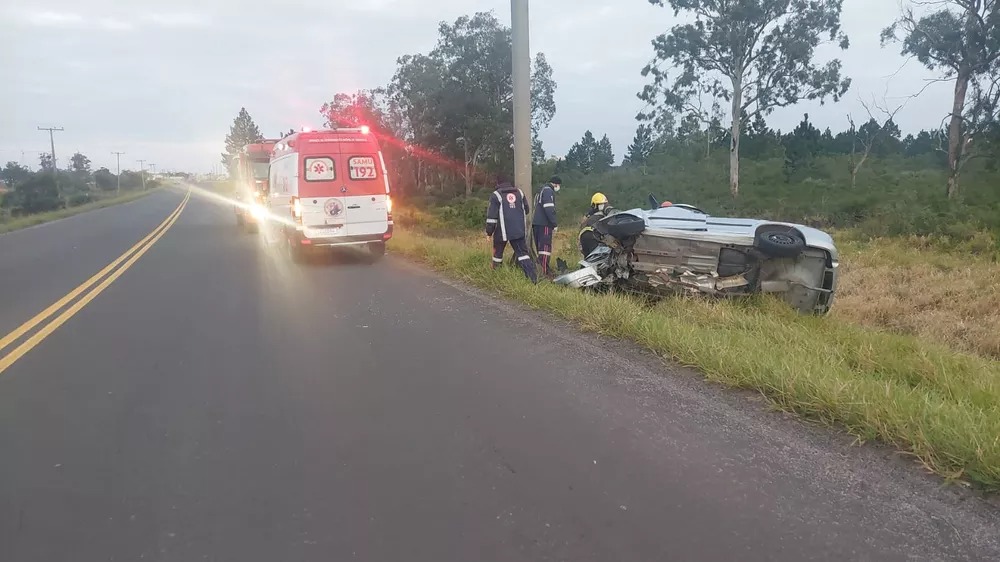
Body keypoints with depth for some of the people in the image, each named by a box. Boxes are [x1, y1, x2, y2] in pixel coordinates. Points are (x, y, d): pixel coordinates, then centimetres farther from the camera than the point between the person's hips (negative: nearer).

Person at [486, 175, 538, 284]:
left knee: (498, 251, 15)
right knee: (523, 252, 3)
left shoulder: (496, 195, -5)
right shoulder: (520, 192, 10)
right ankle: (533, 277, -8)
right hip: (519, 230, 3)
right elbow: (526, 209, 19)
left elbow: (491, 215, -9)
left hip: (502, 230, -3)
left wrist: (489, 231, -3)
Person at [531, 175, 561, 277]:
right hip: (544, 224, -10)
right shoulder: (548, 190, -7)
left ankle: (539, 269, 17)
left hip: (536, 223, 10)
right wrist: (554, 224, -15)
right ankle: (544, 272, -17)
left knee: (540, 248, 13)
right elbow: (549, 208, -19)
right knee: (545, 248, -12)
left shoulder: (541, 190, 25)